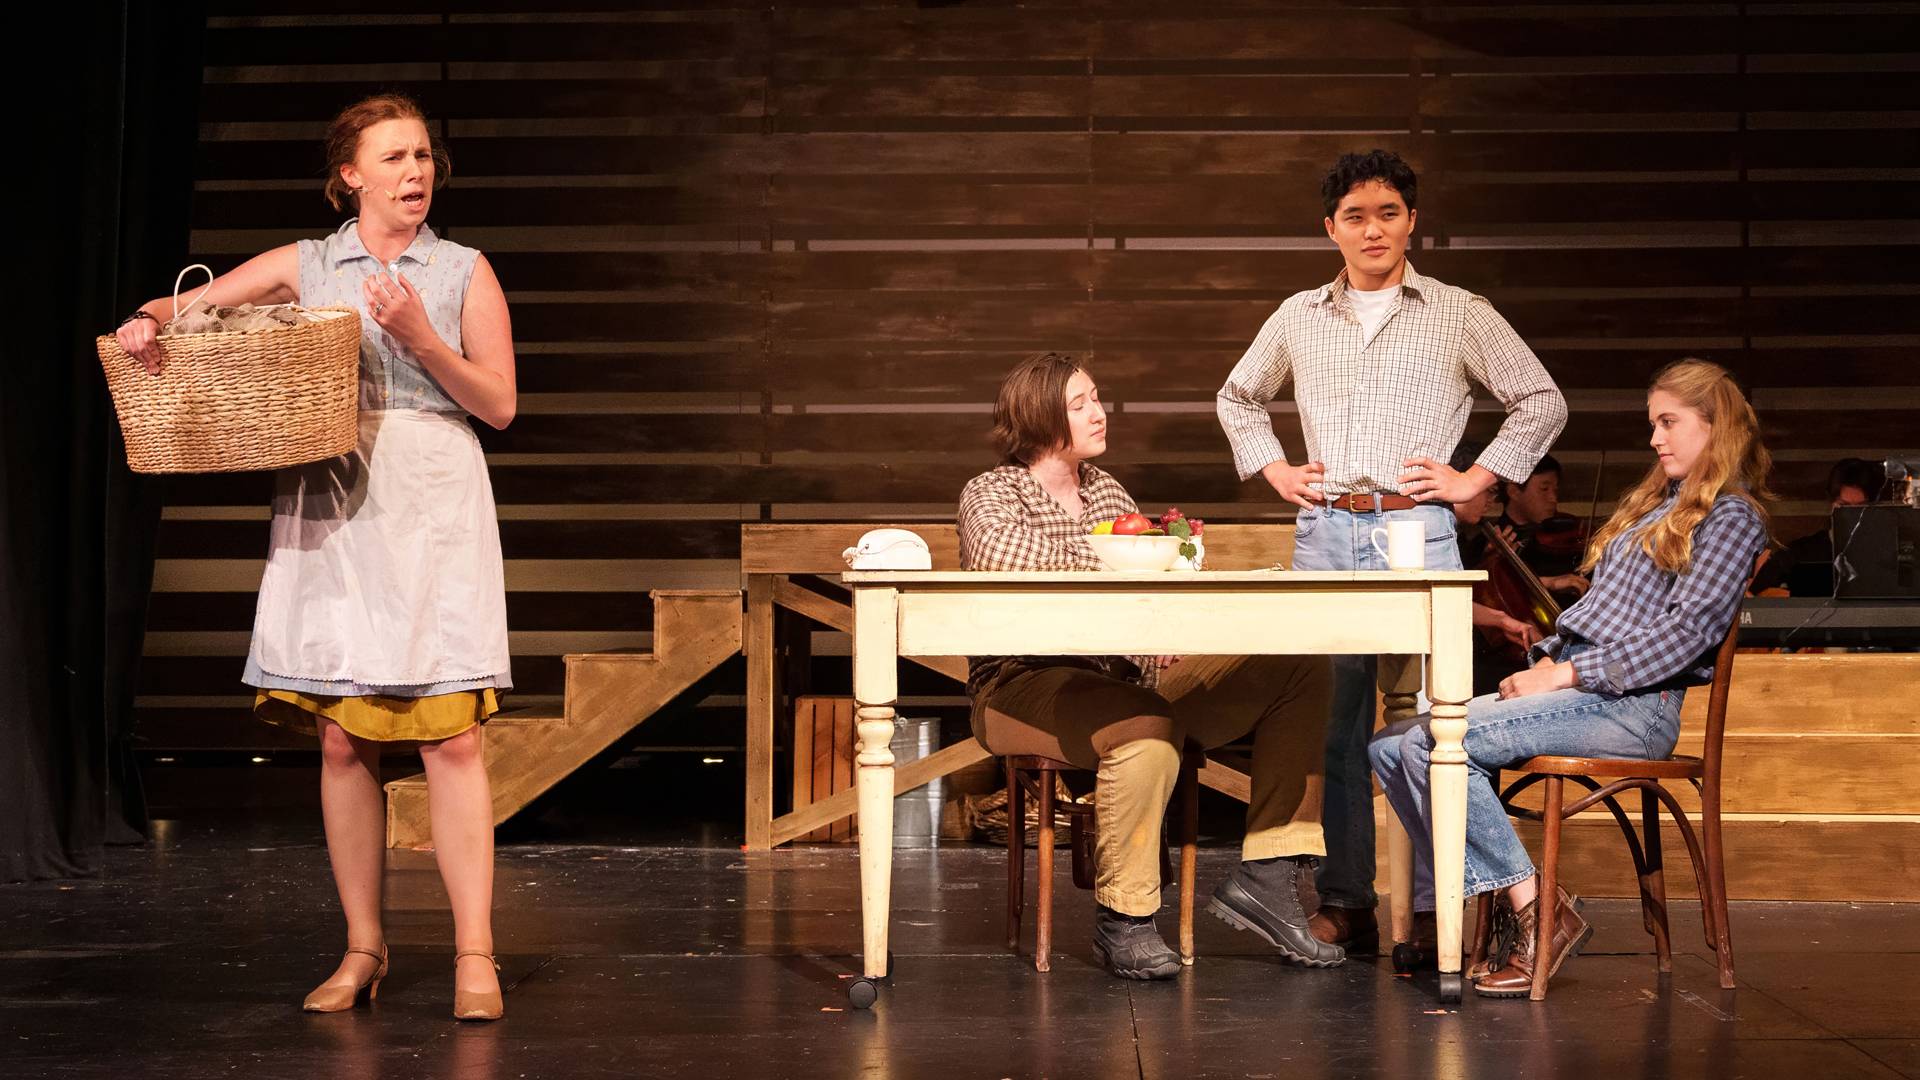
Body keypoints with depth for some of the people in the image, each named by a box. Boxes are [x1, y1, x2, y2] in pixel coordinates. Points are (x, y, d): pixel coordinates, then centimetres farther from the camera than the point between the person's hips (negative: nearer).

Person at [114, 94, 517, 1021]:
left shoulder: (464, 272, 9)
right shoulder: (304, 266, 11)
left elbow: (499, 403, 3)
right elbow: (192, 306, 13)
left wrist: (418, 338, -10)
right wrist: (149, 319, -9)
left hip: (433, 503, -2)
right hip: (330, 507, 2)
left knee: (452, 736, -9)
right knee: (342, 739, 2)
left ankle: (475, 956, -6)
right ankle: (363, 950, 13)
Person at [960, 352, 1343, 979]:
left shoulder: (1104, 488, 21)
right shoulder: (992, 492, 0)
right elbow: (995, 551, -25)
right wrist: (1108, 565, -24)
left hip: (1126, 675, 7)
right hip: (1026, 685, -7)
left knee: (1301, 670, -5)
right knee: (1146, 727, -41)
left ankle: (1265, 876, -11)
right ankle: (1123, 920, -24)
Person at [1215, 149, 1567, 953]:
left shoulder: (1459, 315, 5)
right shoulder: (1298, 318, 13)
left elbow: (1542, 402, 9)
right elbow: (1237, 398, 27)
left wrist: (1475, 479, 2)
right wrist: (1274, 471, 14)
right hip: (1323, 532, 3)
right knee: (1333, 720, 4)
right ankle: (1345, 902, 10)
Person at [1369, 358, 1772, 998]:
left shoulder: (1734, 518, -1)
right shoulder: (1654, 503, 26)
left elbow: (1690, 630, -13)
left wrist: (1570, 673, -16)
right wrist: (1546, 663, 5)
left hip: (1634, 705, -9)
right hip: (1572, 683, 9)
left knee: (1439, 740, -26)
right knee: (1392, 746, -7)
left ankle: (1536, 912, -20)